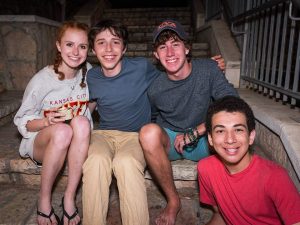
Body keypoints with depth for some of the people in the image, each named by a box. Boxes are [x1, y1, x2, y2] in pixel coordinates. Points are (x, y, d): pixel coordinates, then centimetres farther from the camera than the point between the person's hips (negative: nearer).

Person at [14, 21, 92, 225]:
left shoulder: (88, 72, -4)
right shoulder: (42, 80, -14)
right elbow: (21, 122, -6)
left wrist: (82, 121, -7)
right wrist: (47, 121, -26)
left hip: (75, 144, 3)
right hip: (40, 142, -2)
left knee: (82, 122, -32)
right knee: (62, 131, -37)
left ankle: (69, 198, -21)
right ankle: (44, 199, -13)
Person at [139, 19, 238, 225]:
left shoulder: (208, 69, -12)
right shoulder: (155, 89, -11)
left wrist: (193, 133, -22)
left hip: (204, 141, 0)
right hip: (169, 142, 0)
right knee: (149, 131, -34)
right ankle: (173, 200, -11)